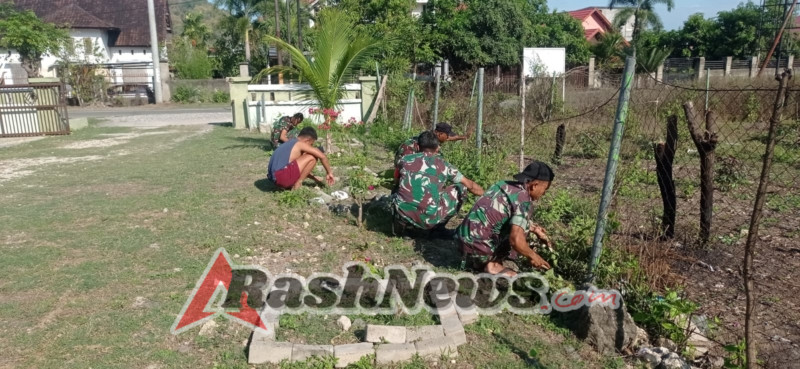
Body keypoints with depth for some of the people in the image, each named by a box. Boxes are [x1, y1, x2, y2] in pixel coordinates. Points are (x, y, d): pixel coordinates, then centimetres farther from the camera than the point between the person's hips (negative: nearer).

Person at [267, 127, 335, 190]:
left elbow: (302, 169, 35)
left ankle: (287, 185, 12)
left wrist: (315, 178, 37)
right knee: (312, 158, -3)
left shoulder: (290, 144, 26)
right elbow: (322, 156, -4)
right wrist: (329, 173, 9)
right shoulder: (300, 144, 0)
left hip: (274, 178, 10)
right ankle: (297, 185, -1)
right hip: (283, 176, -9)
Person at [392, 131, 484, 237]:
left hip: (402, 217, 3)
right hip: (428, 219, -3)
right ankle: (438, 228, 19)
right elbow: (470, 185, 22)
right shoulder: (443, 164, 11)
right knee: (461, 188, 18)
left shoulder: (405, 159, 14)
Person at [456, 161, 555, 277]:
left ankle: (479, 262, 16)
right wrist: (533, 256, -6)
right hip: (479, 249, -8)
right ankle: (493, 264, 3)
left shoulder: (504, 184, 9)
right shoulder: (524, 201, -15)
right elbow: (516, 240, -24)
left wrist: (534, 228, 26)